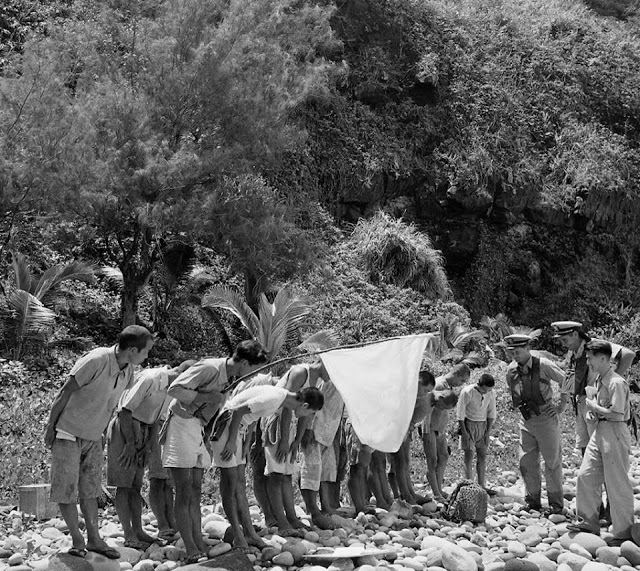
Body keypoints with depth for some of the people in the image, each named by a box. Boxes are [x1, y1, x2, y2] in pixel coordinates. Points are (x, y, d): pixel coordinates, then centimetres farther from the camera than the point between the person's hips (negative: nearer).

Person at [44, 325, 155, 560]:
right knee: (66, 490, 0)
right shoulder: (96, 361, -27)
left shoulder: (129, 370, -4)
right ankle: (77, 540, 12)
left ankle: (94, 539, 17)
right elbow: (65, 392, -19)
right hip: (68, 433, -6)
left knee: (90, 490, 11)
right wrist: (50, 426, -12)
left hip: (93, 437, 6)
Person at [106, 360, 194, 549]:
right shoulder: (150, 379, -24)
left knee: (136, 484, 9)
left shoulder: (171, 387, 3)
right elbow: (125, 410, -23)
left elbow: (155, 419, 8)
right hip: (124, 428, -8)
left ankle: (138, 531, 12)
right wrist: (130, 443, -19)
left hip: (142, 431, 8)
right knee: (124, 484, -5)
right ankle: (129, 536, -4)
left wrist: (149, 444, -1)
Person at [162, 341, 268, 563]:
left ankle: (199, 544, 13)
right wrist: (208, 397, -24)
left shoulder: (231, 377, 6)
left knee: (195, 491, 9)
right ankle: (191, 550, -5)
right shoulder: (209, 368, -21)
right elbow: (174, 390, -24)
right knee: (184, 492, -7)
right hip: (182, 425, -9)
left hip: (199, 428, 9)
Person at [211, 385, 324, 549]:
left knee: (240, 482, 8)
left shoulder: (284, 398, 3)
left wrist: (247, 442, 8)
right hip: (225, 424, -10)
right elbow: (239, 411, -24)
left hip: (240, 427, 10)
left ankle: (250, 534, 10)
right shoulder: (274, 398, -26)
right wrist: (232, 442, -17)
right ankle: (237, 536, 1)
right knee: (230, 481, -5)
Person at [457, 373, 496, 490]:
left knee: (482, 456, 3)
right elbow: (460, 414, -13)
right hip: (468, 424, -4)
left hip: (482, 425, 4)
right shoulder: (467, 392, -20)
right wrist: (464, 432, -13)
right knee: (469, 454, -6)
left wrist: (488, 432, 2)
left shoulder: (491, 394, -6)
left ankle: (482, 485, 8)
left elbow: (491, 413, 6)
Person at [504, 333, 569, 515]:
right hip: (526, 420, 5)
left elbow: (565, 381, -6)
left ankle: (556, 504, 11)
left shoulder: (544, 365, -16)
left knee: (552, 462, 2)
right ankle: (532, 501, 18)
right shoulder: (512, 369, -1)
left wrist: (561, 406, -4)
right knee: (527, 462, 7)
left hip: (546, 418, -5)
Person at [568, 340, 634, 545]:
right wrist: (593, 408, 2)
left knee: (617, 485, 0)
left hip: (614, 433, -9)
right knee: (586, 476, 9)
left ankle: (623, 533, 11)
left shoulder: (616, 383, -18)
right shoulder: (599, 380, 10)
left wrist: (594, 406, -13)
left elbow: (617, 414, -22)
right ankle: (588, 523, 20)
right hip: (599, 431, 9)